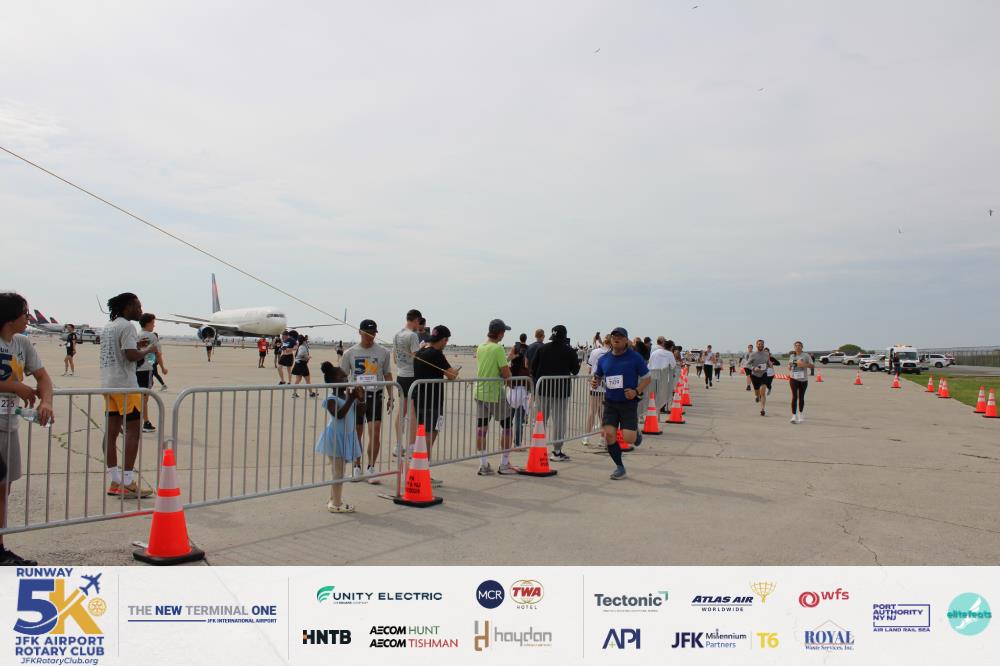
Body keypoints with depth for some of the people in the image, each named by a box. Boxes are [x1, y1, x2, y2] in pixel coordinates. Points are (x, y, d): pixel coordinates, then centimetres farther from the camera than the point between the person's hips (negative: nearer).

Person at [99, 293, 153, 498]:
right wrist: (146, 350, -2)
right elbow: (131, 355, -19)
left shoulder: (108, 327, 18)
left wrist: (136, 345, 17)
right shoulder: (127, 326, -10)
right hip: (125, 385, -9)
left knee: (111, 431, 7)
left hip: (108, 384, 9)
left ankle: (115, 482, 12)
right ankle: (128, 484, -7)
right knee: (133, 431, -6)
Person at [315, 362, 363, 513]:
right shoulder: (331, 399, -16)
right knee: (337, 471, -3)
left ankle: (334, 500, 27)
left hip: (346, 436, 8)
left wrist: (361, 398, -7)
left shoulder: (348, 395, 6)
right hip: (335, 437, -8)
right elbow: (339, 415, -29)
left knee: (339, 471, 16)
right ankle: (336, 503, 4)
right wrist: (350, 400, -31)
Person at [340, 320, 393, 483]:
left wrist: (391, 397, 5)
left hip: (375, 395, 0)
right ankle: (357, 468, 23)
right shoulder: (350, 353, 3)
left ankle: (371, 469, 2)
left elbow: (387, 375, 9)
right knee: (357, 434, 9)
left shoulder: (383, 352, 3)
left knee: (375, 433, -9)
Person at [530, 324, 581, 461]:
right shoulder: (569, 351, -4)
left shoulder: (542, 349, 4)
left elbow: (533, 368, 4)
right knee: (559, 420, 1)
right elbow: (575, 370, 2)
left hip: (543, 389, 3)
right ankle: (557, 452, 1)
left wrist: (536, 384, 14)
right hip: (561, 390, -3)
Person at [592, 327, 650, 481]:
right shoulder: (604, 359, 5)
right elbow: (598, 377, 19)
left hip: (629, 403, -3)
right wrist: (595, 383, -4)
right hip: (610, 403, 3)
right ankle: (619, 467, 10)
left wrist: (636, 391, -16)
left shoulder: (635, 358, -5)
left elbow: (647, 378, -1)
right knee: (609, 434, -9)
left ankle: (636, 432, 27)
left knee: (628, 439, -12)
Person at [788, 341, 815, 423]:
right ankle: (794, 416, -14)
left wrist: (804, 365, -21)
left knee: (801, 397, 9)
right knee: (794, 396, -11)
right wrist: (789, 367, 1)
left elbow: (812, 365, -5)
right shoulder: (791, 356, 10)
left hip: (803, 379, -1)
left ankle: (800, 414, 27)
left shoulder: (806, 356, -1)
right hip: (794, 378, 1)